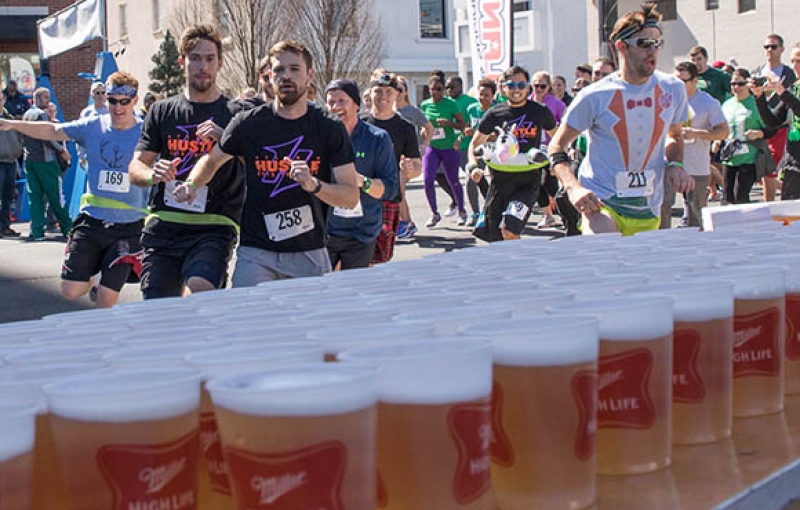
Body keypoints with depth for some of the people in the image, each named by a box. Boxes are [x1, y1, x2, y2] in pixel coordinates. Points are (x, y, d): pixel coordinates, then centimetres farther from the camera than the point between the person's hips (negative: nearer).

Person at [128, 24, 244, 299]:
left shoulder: (236, 114, 7)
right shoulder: (162, 111, 15)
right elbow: (134, 170, 11)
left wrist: (226, 139, -17)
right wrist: (153, 174, -13)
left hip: (213, 229, -3)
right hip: (162, 227, 3)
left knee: (198, 290, -30)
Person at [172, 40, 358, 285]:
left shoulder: (330, 129, 0)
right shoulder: (249, 123, 2)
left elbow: (351, 197, -4)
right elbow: (212, 159, 19)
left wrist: (313, 184, -21)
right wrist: (192, 184, -1)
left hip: (310, 256, 1)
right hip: (256, 253, -1)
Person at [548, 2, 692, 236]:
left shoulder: (673, 89, 4)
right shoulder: (595, 97, -9)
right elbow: (557, 146, -3)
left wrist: (675, 165, 1)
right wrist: (573, 188, -19)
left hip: (648, 209, 5)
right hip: (601, 201, -5)